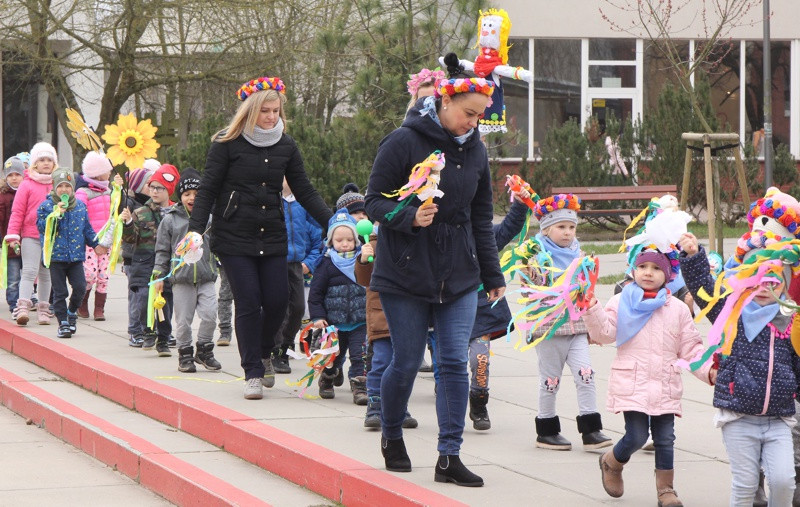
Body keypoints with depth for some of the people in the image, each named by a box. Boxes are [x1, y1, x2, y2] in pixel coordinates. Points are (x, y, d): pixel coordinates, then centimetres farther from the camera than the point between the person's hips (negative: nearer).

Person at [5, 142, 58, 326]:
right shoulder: (27, 185, -2)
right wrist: (13, 235, -8)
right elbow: (18, 211, -2)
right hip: (31, 236, -4)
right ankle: (23, 307, -16)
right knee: (29, 272, -12)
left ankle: (43, 309, 17)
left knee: (46, 274, 11)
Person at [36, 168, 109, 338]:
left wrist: (95, 244, 7)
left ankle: (71, 312, 20)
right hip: (56, 255, -2)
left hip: (76, 255, 2)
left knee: (80, 287, -7)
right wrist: (56, 215, -21)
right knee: (59, 292, 1)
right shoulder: (46, 206, -2)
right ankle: (63, 323, 9)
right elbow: (42, 227, -11)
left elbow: (87, 228, 15)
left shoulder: (80, 206, 7)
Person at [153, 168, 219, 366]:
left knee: (209, 315, -7)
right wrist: (158, 275, 4)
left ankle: (204, 351, 11)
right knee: (183, 320, 2)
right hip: (181, 277, -1)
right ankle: (185, 355, 15)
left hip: (206, 277, 1)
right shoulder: (170, 220, 5)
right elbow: (162, 250, 7)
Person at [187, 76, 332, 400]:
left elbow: (305, 193, 12)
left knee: (277, 301, -2)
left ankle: (263, 353, 27)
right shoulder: (228, 145, -4)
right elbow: (207, 189, -4)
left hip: (272, 238, 4)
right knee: (248, 303, -7)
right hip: (234, 238, -4)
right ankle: (253, 373, 3)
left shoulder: (285, 147, 8)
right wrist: (195, 230, -15)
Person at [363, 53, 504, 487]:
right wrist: (411, 218, -26)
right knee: (406, 362, 3)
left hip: (459, 276, 4)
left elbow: (482, 219, 15)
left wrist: (493, 275, 16)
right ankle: (391, 436, 28)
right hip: (406, 272, -4)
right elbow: (375, 201, -8)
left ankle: (449, 457, -1)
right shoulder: (404, 142, -10)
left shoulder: (475, 150, 8)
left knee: (455, 362, -3)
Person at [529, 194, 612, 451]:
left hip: (576, 328, 5)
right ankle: (546, 431, 15)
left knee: (585, 376, -6)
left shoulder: (578, 255, 13)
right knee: (550, 380, 3)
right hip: (549, 329, -5)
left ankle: (590, 430, -2)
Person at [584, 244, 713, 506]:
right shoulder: (621, 303, 4)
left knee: (665, 439, 2)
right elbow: (604, 333, -6)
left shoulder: (677, 309, 9)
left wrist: (709, 370, -5)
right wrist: (591, 309, -20)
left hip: (665, 386, 2)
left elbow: (691, 348, 8)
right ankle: (611, 462, 23)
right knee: (636, 436, -8)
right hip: (631, 383, -2)